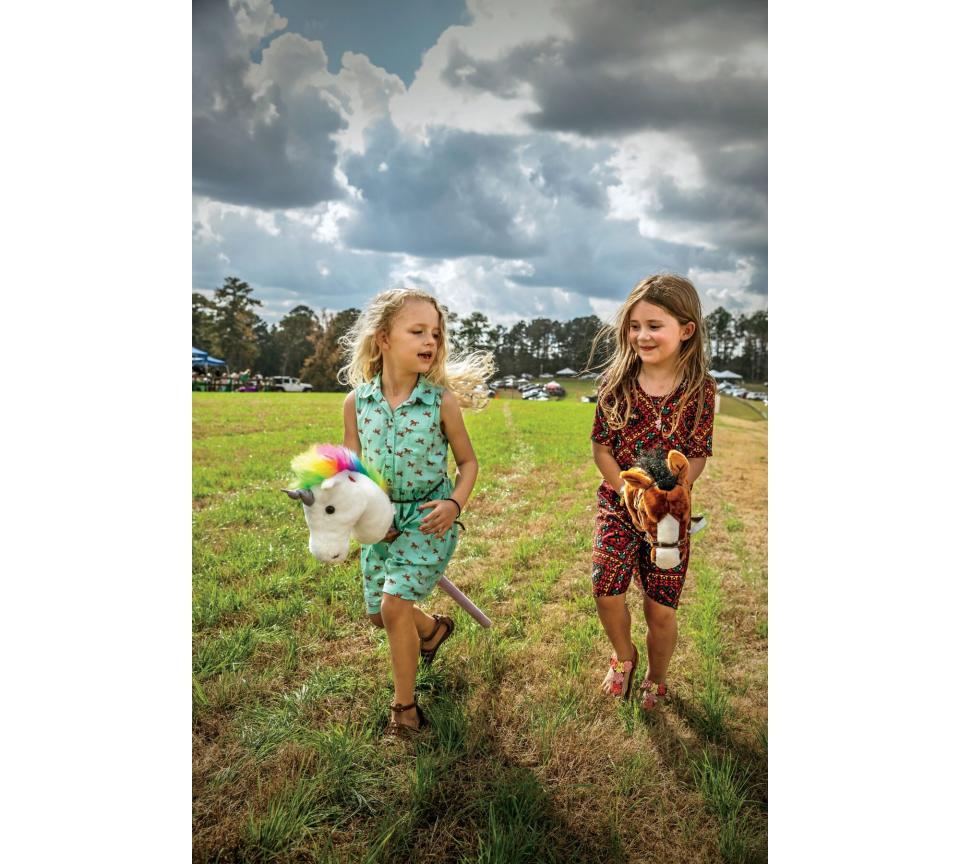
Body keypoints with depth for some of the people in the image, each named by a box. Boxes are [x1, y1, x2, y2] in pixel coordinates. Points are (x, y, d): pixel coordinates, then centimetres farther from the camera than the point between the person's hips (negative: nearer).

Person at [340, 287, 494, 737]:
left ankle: (404, 706, 10)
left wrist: (455, 504, -19)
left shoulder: (442, 401, -15)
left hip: (428, 517, -4)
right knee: (378, 611, 15)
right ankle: (433, 628, 49)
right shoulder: (356, 401, -8)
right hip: (379, 519, 4)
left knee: (394, 605, -13)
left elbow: (468, 461, -2)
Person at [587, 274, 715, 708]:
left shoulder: (700, 390, -8)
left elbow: (696, 458, -7)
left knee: (661, 609, 4)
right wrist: (629, 492, -15)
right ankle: (624, 655, 23)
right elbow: (601, 447, -3)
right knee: (607, 590, -11)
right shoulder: (615, 382, -5)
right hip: (617, 505, 1)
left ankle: (656, 680, 35)